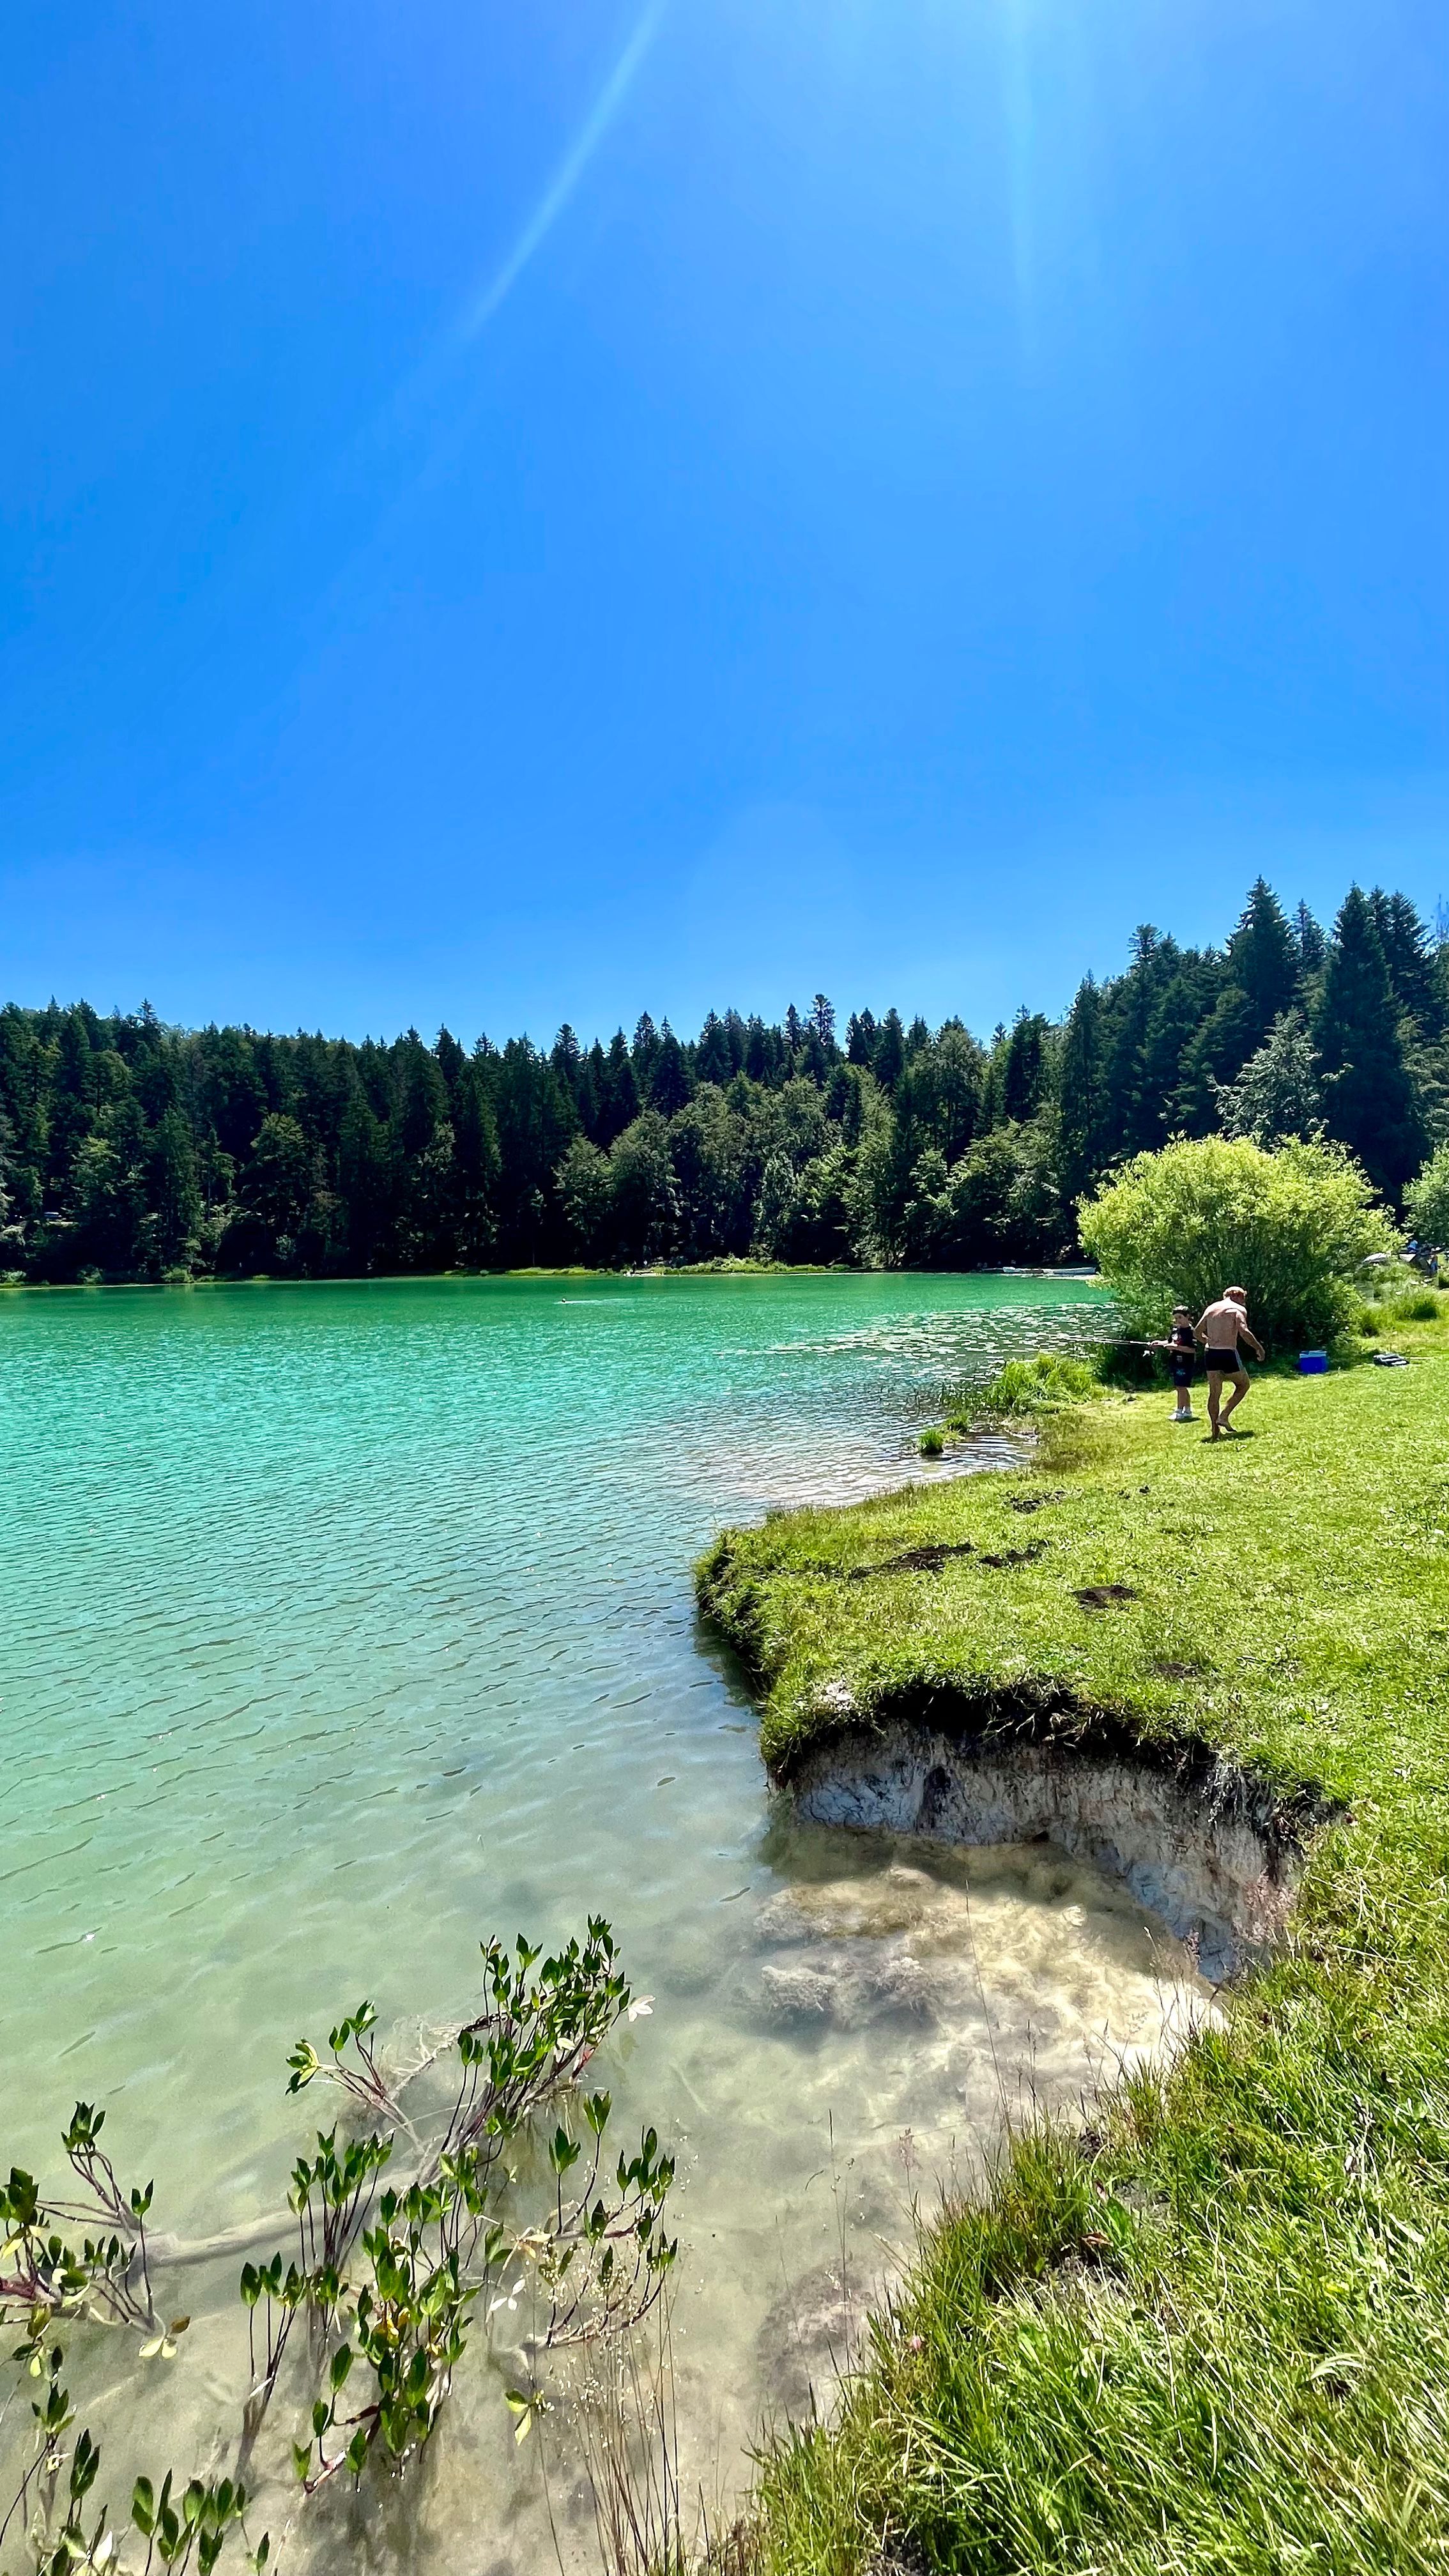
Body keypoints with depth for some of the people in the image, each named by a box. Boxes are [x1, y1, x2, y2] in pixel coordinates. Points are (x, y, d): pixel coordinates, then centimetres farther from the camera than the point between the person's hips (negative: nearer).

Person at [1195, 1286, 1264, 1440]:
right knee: (1243, 1385, 17)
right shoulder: (1238, 1309, 0)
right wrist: (1259, 1348, -4)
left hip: (1210, 1353, 5)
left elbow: (1198, 1332, 15)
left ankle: (1215, 1431, 7)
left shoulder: (1211, 1308, 16)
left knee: (1214, 1392, 9)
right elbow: (1244, 1332, -15)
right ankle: (1225, 1416, 3)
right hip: (1228, 1353, -5)